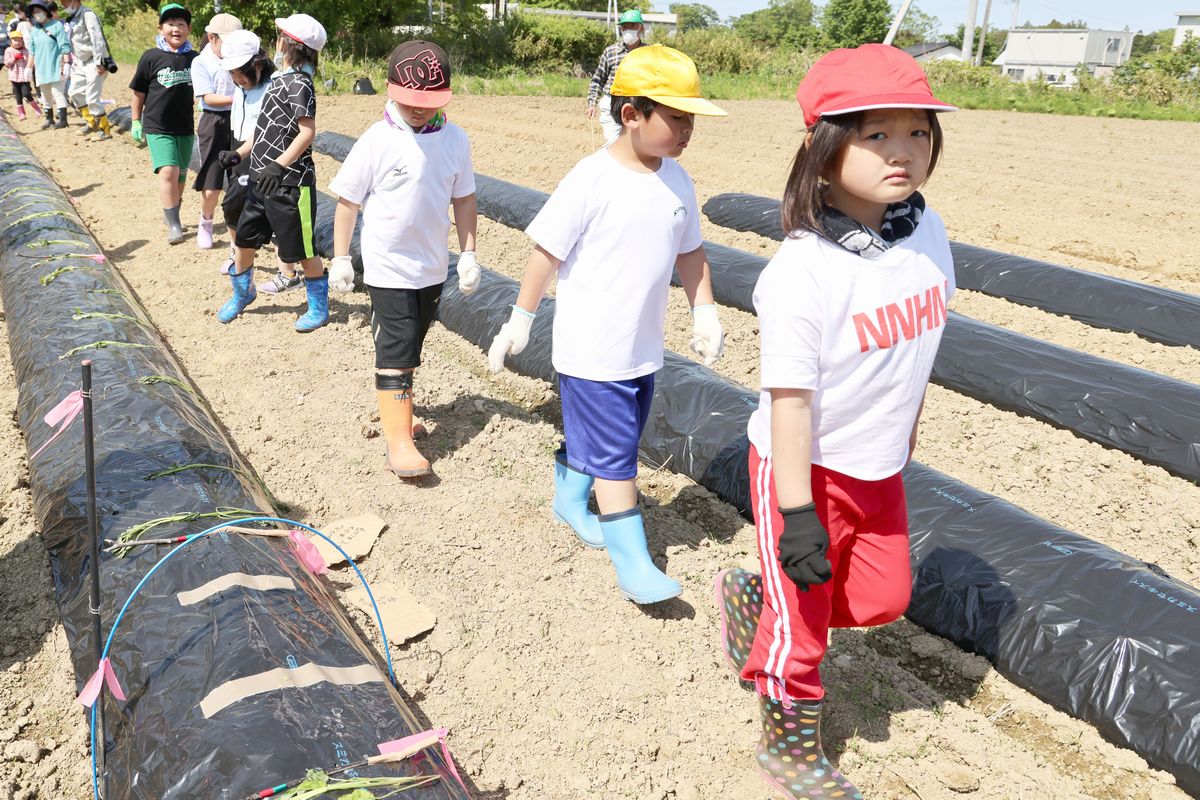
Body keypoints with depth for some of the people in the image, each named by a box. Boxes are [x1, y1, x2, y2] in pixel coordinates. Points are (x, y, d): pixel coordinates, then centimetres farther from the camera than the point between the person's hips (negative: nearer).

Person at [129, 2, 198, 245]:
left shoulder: (194, 59, 3)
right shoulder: (151, 57, -4)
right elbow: (138, 92, 3)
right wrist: (136, 122, 5)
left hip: (185, 127, 4)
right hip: (157, 127, -4)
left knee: (180, 175, 13)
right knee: (168, 171, -16)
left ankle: (171, 213, 32)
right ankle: (173, 224, -12)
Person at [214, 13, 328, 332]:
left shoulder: (299, 83, -15)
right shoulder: (280, 79, 12)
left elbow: (308, 132, -24)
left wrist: (278, 165, -31)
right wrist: (239, 153, 14)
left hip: (290, 183, -9)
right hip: (262, 179, 9)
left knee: (302, 249, 3)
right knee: (245, 239, 18)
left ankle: (319, 308, 20)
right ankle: (243, 293, 39)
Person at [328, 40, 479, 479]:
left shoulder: (455, 139, -2)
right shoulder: (377, 142, -13)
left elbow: (463, 198, 8)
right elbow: (348, 201, -5)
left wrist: (468, 253, 6)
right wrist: (340, 258, -2)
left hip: (433, 266, 5)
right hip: (388, 267, -4)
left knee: (411, 346, 18)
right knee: (395, 351, -5)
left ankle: (393, 404, 38)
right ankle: (399, 441, -3)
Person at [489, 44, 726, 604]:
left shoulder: (676, 180, 2)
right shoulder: (592, 181, -18)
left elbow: (689, 251, 13)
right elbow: (547, 251, -12)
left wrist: (705, 313, 8)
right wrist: (521, 320, -6)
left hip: (644, 348, 7)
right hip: (592, 352, -7)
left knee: (589, 434, 23)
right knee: (615, 457, -2)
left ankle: (569, 499, 48)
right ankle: (632, 563, 8)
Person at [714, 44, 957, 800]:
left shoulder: (928, 234, -5)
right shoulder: (802, 273, -28)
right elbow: (789, 401, -25)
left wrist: (907, 433, 18)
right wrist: (797, 515, -22)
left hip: (879, 468, 7)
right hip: (806, 468, -7)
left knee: (882, 598, 19)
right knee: (803, 626, 10)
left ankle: (755, 596, 41)